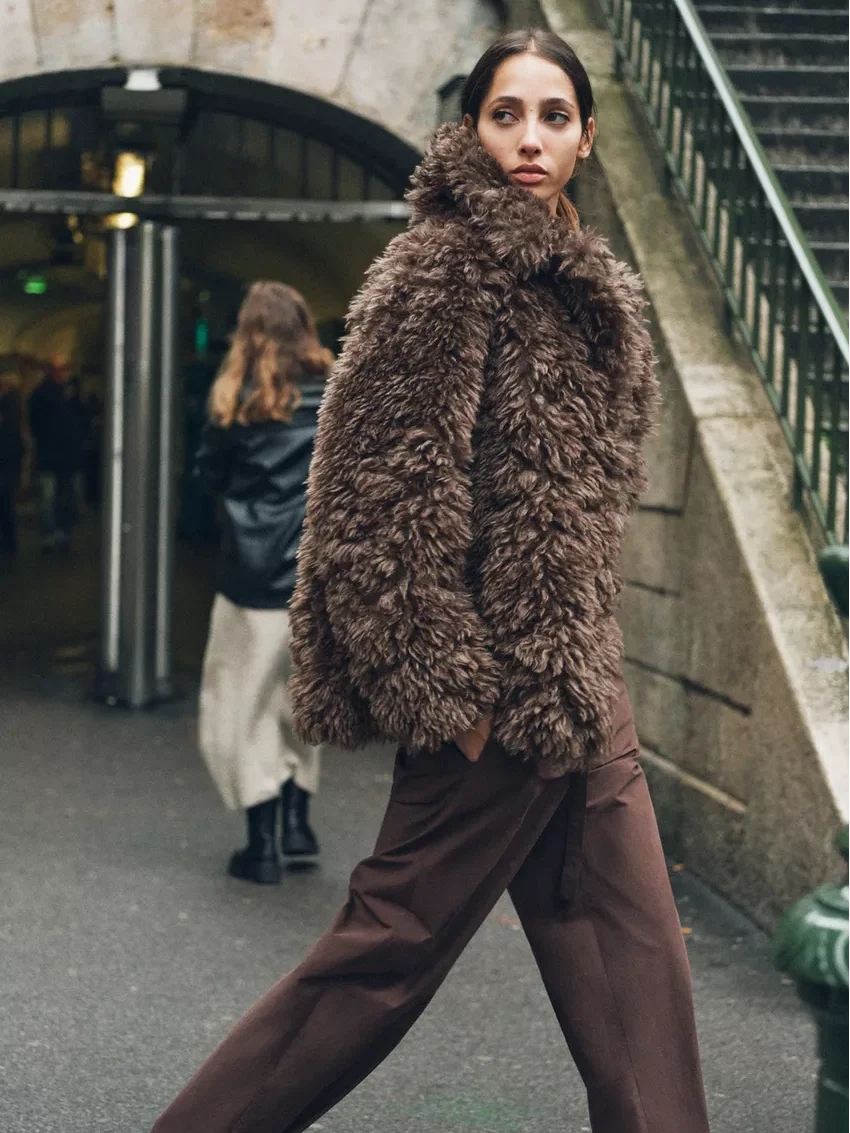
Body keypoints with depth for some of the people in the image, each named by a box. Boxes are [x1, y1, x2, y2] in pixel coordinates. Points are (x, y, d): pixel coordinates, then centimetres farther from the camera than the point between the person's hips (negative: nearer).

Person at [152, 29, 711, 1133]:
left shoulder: (582, 284, 15)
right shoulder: (448, 266, -12)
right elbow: (389, 491, -17)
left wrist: (590, 667, 18)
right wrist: (447, 686, -19)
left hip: (575, 685, 9)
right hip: (499, 686, -9)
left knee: (638, 952, 10)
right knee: (394, 939, 0)